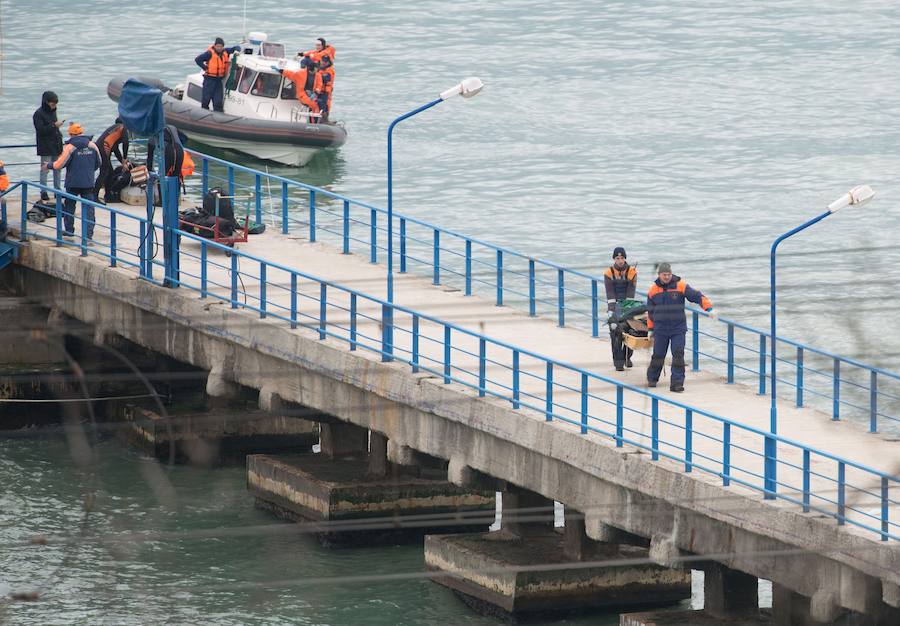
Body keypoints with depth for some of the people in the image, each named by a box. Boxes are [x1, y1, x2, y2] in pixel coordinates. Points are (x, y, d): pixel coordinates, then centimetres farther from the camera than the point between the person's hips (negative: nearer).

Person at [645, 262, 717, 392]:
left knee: (678, 354, -10)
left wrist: (709, 309, -23)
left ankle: (677, 383, -9)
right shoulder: (653, 290, 4)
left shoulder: (680, 286, -5)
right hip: (660, 330, 2)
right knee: (658, 355, 9)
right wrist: (651, 328, 16)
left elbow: (698, 296, -11)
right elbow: (650, 311, 14)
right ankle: (652, 379, 31)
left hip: (678, 329, -2)